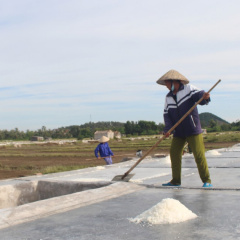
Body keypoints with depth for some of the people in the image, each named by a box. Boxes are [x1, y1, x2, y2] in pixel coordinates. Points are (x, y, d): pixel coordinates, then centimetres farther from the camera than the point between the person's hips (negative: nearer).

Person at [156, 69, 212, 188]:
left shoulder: (189, 89, -3)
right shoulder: (168, 97, 10)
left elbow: (199, 95, -17)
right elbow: (166, 114, 4)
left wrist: (205, 97, -41)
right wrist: (167, 128, -11)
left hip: (193, 130, -6)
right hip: (178, 131, 6)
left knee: (199, 154, -8)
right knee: (174, 154, 5)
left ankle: (207, 181, 0)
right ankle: (176, 180, 16)